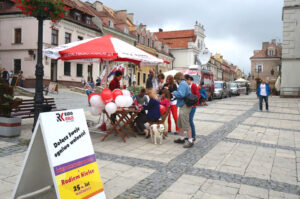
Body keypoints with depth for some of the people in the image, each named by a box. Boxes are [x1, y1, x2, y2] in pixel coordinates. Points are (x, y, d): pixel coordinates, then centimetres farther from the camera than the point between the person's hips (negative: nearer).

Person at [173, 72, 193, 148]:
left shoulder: (182, 84, -15)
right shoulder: (184, 83, 17)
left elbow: (181, 94, -28)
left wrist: (174, 93, -11)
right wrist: (176, 92, 13)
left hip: (184, 107, -11)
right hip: (183, 106, 11)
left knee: (186, 124, -7)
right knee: (180, 123, 19)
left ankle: (190, 141, -2)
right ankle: (182, 138, 30)